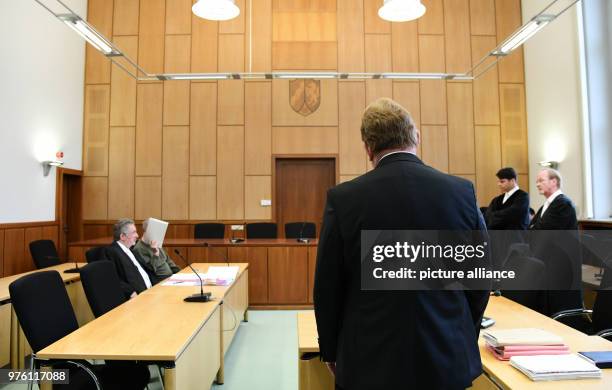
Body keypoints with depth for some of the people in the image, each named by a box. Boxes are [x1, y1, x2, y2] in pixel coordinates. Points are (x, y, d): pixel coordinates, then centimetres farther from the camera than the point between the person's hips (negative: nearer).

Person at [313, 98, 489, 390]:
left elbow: (327, 287, -7)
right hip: (448, 359, 2)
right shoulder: (463, 191, -7)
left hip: (371, 363, -1)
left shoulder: (343, 198, -14)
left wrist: (331, 351, 8)